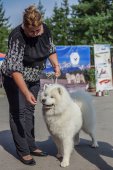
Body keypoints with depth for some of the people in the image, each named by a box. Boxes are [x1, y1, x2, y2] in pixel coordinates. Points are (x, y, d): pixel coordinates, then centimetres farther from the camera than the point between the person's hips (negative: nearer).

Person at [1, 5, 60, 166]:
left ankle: (31, 146, 21)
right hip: (15, 78, -6)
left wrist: (56, 64, -13)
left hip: (34, 77, 6)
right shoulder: (17, 37, -29)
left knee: (29, 110, 11)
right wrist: (26, 92, -39)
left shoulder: (45, 29, -11)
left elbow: (51, 49, 6)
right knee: (18, 112, -3)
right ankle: (23, 152, 6)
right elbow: (15, 68, -33)